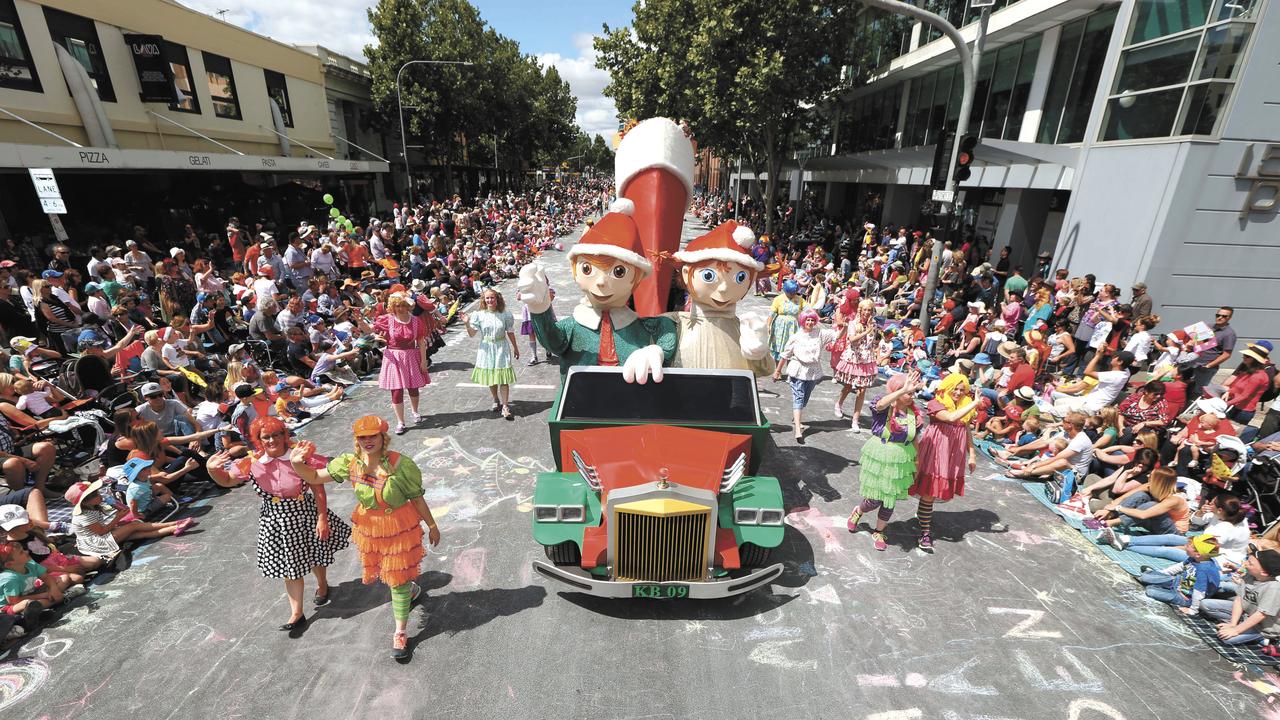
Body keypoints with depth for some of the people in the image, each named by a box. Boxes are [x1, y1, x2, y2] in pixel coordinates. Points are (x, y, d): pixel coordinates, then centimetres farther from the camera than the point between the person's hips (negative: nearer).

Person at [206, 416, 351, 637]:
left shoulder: (301, 455, -19)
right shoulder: (252, 463, -10)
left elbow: (318, 490, -14)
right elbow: (226, 480, 5)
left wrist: (322, 519, -14)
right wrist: (212, 469, -17)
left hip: (304, 514, -2)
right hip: (275, 520, 2)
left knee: (316, 554, 20)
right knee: (290, 565, 13)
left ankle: (322, 584, 53)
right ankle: (297, 614, 29)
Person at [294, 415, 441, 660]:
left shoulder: (401, 464, -27)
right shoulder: (350, 462, -15)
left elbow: (417, 499, -17)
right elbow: (315, 477, -5)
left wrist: (432, 526, -6)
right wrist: (296, 464, -26)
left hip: (400, 527, -5)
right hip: (368, 527, 5)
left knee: (398, 580, 9)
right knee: (376, 571, 27)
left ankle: (400, 633, 31)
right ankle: (410, 589, 60)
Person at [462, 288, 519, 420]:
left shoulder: (504, 315, -5)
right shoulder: (479, 315, -5)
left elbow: (510, 332, 4)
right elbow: (472, 334, -6)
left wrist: (515, 348, 10)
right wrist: (467, 324, -23)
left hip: (501, 349, -1)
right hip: (486, 349, 2)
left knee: (503, 379, -4)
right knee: (491, 378, 14)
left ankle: (505, 406, 3)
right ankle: (496, 400, 35)